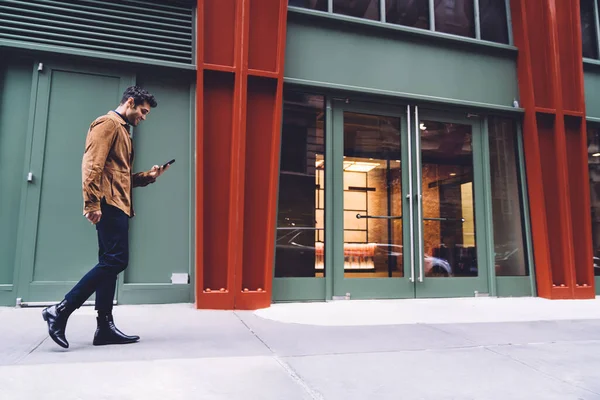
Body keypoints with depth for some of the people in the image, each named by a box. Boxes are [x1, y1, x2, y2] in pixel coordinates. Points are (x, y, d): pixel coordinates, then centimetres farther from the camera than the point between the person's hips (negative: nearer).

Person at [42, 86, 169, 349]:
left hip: (117, 205, 10)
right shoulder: (108, 123, -3)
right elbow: (92, 164, -16)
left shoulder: (122, 130, 26)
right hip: (109, 204, -10)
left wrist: (148, 176, 14)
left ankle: (105, 327, 8)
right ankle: (61, 310, -8)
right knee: (115, 260, -14)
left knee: (110, 263, 6)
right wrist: (92, 203, -24)